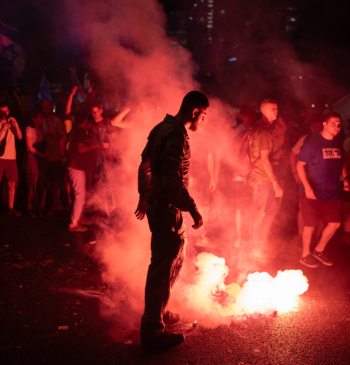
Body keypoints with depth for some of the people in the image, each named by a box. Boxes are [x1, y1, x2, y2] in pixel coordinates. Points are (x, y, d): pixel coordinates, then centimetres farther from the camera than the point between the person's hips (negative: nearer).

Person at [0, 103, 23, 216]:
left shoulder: (12, 123, 12)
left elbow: (20, 136, -3)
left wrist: (15, 124, -14)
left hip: (11, 157, 4)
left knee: (12, 184, 3)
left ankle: (11, 208, 10)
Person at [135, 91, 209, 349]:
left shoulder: (162, 128, 11)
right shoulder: (177, 136, -21)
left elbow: (145, 166, 18)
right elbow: (173, 181, -28)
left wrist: (144, 196, 24)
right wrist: (192, 208, -20)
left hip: (156, 203, 11)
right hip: (166, 208, -11)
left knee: (176, 256, 22)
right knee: (163, 266, -1)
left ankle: (159, 311, 36)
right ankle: (152, 330, 12)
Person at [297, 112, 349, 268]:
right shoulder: (312, 142, -14)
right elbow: (300, 165, -14)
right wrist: (307, 187, -22)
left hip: (331, 193, 6)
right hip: (312, 193, -6)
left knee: (335, 223, 11)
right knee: (310, 225, 5)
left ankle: (319, 250, 32)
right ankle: (305, 255, 25)